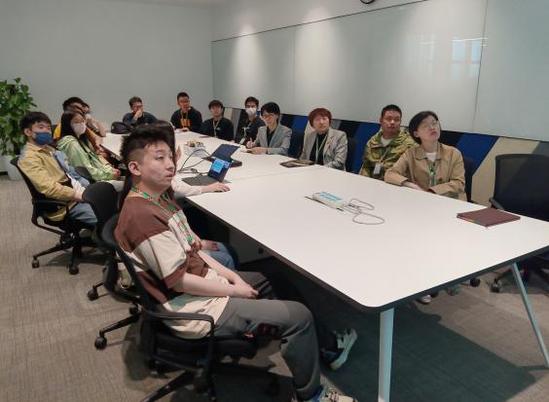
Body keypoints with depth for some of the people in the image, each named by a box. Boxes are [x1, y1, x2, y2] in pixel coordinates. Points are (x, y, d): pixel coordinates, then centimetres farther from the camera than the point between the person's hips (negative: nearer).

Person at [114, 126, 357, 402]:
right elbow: (179, 281, -24)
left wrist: (231, 275, 1)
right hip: (193, 308, -10)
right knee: (299, 317, -9)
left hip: (201, 281, 10)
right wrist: (234, 290, -14)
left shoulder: (159, 196, 6)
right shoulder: (142, 215, -25)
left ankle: (320, 347, 35)